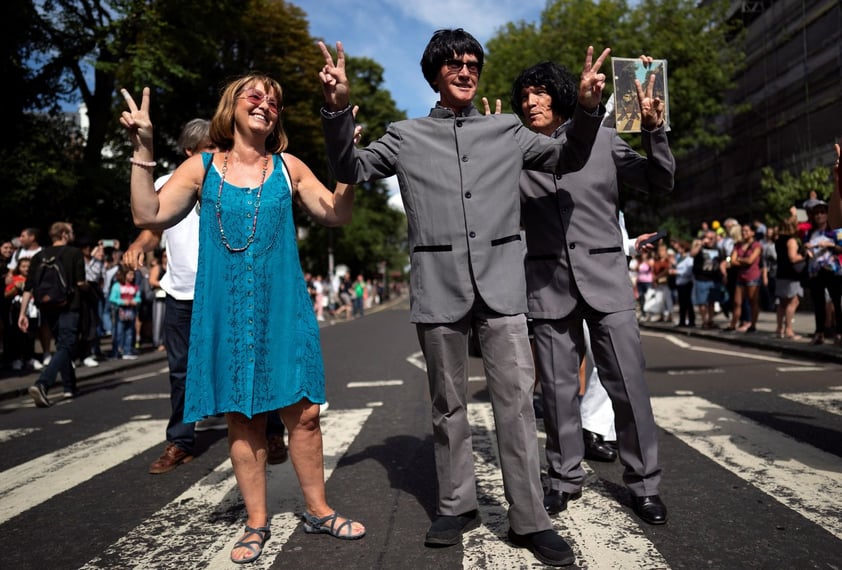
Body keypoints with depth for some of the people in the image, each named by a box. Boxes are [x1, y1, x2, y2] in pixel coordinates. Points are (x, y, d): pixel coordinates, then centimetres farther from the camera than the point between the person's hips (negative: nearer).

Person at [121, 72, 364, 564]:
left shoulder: (289, 168, 5)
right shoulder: (202, 167, 4)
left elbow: (337, 215, 2)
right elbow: (149, 215, -2)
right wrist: (143, 150, -8)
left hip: (283, 308, 0)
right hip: (226, 311, 0)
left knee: (303, 411, 2)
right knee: (242, 418, 7)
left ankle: (318, 509, 22)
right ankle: (257, 523, 22)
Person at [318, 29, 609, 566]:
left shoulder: (507, 130, 15)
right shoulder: (406, 136, 12)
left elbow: (566, 158, 18)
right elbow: (351, 169, 9)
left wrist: (588, 108, -1)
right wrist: (338, 110, -8)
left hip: (501, 281, 0)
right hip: (439, 284, 0)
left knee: (517, 398, -4)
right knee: (449, 404, 9)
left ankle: (530, 519, 7)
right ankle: (457, 505, 24)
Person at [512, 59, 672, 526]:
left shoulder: (602, 138, 7)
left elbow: (660, 183, 8)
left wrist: (653, 129, -7)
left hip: (605, 278, 0)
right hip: (548, 284, 1)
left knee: (629, 384, 1)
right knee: (558, 390, 7)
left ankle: (644, 482, 17)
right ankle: (564, 479, 23)